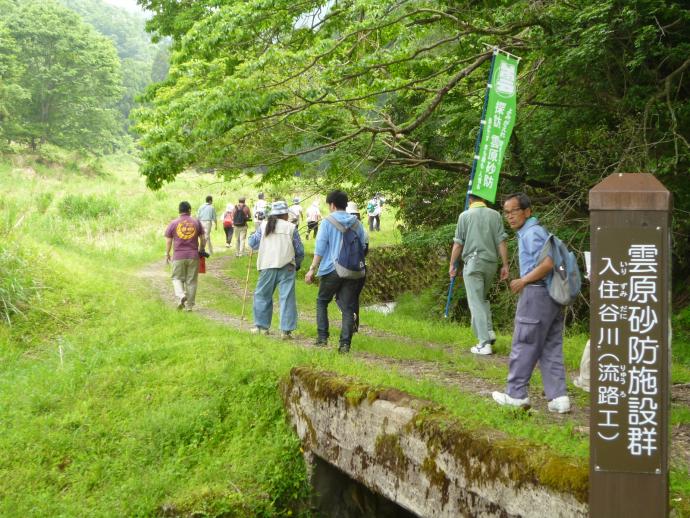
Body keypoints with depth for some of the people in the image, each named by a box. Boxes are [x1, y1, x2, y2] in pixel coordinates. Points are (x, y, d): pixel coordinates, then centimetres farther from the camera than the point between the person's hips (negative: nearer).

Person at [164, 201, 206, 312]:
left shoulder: (173, 223, 1)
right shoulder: (196, 222, 4)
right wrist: (201, 250, 22)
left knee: (177, 278, 12)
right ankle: (189, 305, 10)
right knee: (191, 281, 7)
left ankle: (180, 295, -14)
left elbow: (168, 241, 3)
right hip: (193, 256, 1)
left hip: (178, 256, -1)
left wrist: (167, 254, 15)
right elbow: (203, 239, 6)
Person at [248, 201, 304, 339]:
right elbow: (299, 250, 7)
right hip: (286, 266, -2)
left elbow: (252, 243, 12)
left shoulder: (264, 226, 8)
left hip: (267, 266, 2)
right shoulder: (291, 227, 4)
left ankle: (261, 326, 18)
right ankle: (286, 330, -5)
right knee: (287, 297, -1)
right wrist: (297, 264, 24)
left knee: (262, 295, 15)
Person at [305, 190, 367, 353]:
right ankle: (345, 343, -2)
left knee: (322, 302, 15)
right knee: (348, 308, 4)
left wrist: (312, 269, -2)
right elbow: (363, 247, 12)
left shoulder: (328, 222, -5)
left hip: (331, 269, -3)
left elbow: (320, 249, -7)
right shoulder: (356, 223, 7)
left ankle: (322, 337, 8)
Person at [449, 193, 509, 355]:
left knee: (476, 302, -2)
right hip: (491, 262, 4)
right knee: (482, 298, 23)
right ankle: (489, 332, 8)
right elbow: (501, 242, 1)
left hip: (473, 262, -3)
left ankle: (484, 343, -7)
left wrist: (452, 264, 10)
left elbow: (458, 244, 0)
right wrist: (505, 265, 6)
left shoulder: (465, 216, -1)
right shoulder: (495, 215, 4)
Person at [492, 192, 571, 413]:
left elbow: (547, 264, -24)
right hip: (552, 295, 10)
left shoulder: (532, 233, -13)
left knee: (524, 345, 0)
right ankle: (558, 396, 7)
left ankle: (516, 394, 9)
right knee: (551, 348, 9)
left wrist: (523, 281, -14)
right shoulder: (537, 231, 19)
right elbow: (552, 262, 24)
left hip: (536, 293, -10)